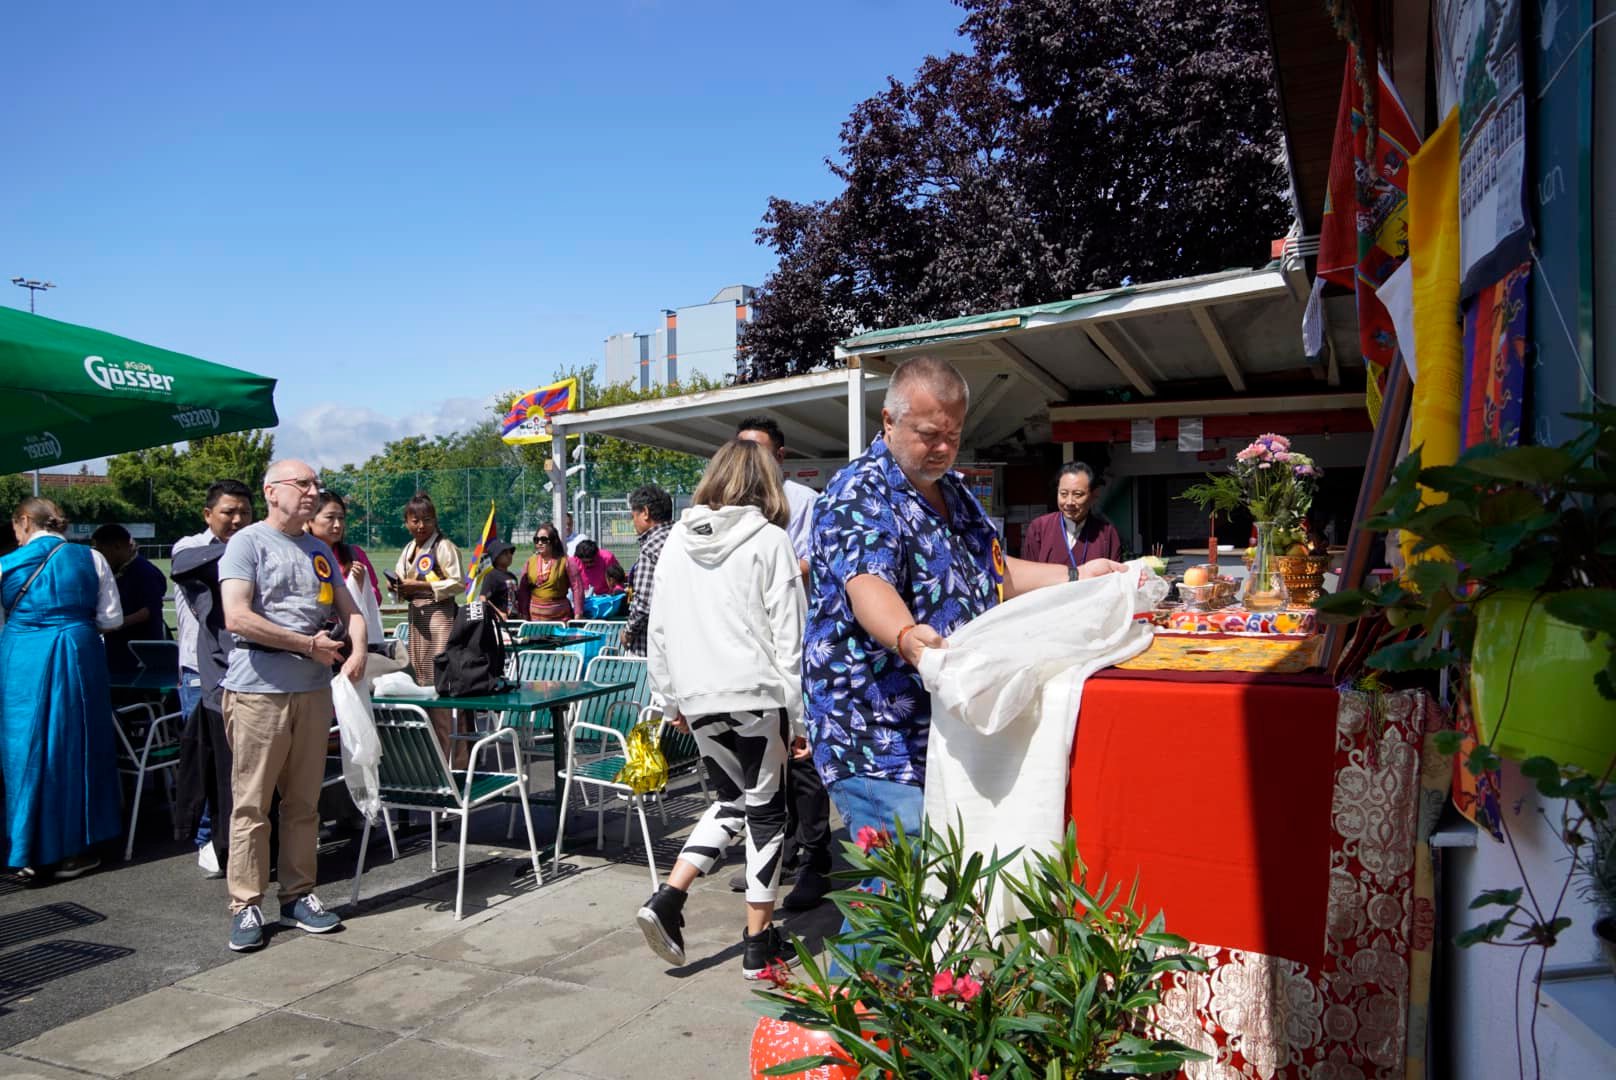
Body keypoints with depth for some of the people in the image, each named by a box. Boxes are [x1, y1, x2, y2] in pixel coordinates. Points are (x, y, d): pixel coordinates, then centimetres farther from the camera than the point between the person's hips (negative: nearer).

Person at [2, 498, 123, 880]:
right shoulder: (90, 559, 0)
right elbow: (111, 619, 1)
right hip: (79, 658, 1)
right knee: (76, 747, 11)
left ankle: (34, 852, 16)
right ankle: (74, 849, 16)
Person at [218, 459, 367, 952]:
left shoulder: (319, 550, 16)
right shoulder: (248, 543, -4)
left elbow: (350, 611, 19)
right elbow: (237, 617, -16)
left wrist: (358, 651, -2)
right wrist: (309, 644, -12)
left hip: (314, 689, 6)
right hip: (259, 689, -6)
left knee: (304, 801, 11)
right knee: (252, 803, 0)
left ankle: (298, 896, 21)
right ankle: (245, 905, 10)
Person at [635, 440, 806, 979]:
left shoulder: (676, 539, 7)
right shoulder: (769, 540, -6)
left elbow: (660, 628, 11)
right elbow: (789, 636, -8)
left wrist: (673, 699, 20)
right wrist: (800, 716, -3)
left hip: (699, 698, 5)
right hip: (757, 696, -5)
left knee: (730, 802, 22)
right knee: (765, 813, 9)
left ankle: (668, 898, 8)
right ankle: (758, 942, 16)